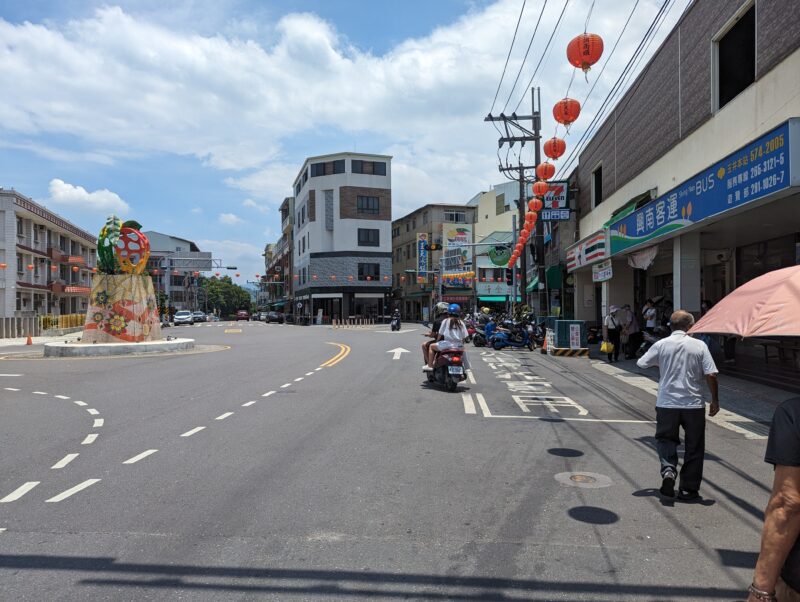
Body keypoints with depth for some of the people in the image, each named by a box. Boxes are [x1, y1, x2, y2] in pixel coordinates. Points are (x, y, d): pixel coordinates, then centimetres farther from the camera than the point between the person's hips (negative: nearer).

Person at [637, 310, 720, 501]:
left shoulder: (661, 344, -3)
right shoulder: (699, 345, -4)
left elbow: (641, 364, 7)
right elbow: (711, 375, -8)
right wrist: (715, 401, 3)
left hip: (666, 404, 0)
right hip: (693, 404, 0)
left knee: (665, 439, 17)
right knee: (693, 447, 12)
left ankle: (668, 469, -9)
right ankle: (688, 489, 17)